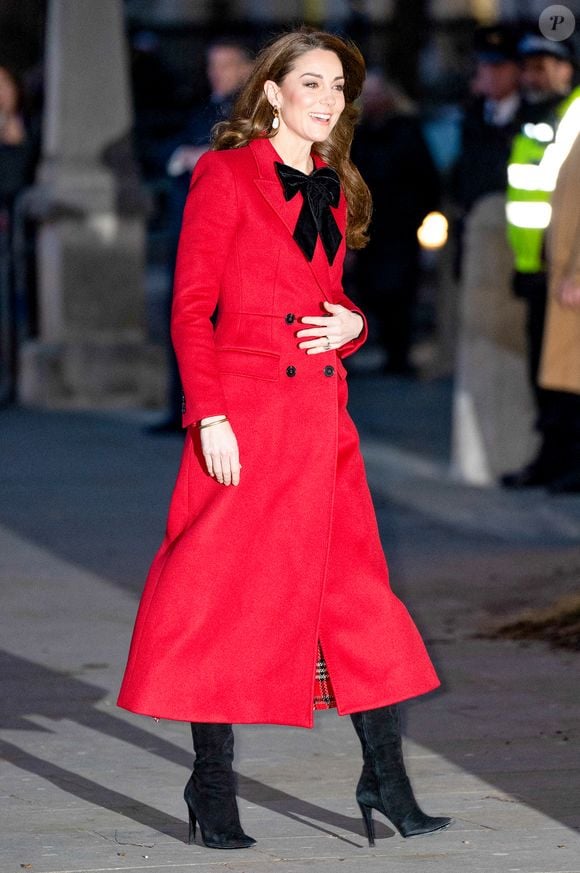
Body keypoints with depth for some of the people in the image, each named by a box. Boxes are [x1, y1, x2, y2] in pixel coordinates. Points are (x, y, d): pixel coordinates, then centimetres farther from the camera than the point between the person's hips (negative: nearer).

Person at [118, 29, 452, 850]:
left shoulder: (334, 191, 15)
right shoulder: (227, 175, -3)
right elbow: (191, 304, -7)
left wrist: (351, 324, 0)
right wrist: (209, 413, -14)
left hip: (320, 415, 6)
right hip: (243, 410, -6)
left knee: (356, 585, 4)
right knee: (228, 593, -2)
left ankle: (385, 777, 7)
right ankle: (213, 784, 8)